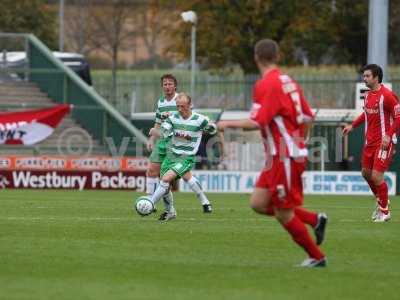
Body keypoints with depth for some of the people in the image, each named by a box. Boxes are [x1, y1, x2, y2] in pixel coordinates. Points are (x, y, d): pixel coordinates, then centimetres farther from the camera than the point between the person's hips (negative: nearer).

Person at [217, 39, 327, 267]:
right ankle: (315, 220, 11)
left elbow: (256, 122, -23)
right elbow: (308, 118, 13)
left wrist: (228, 124, -8)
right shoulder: (288, 82, 10)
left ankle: (317, 257, 9)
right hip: (279, 156, 9)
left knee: (284, 214, 0)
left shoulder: (267, 85, -16)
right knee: (258, 203, 10)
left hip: (285, 157, -9)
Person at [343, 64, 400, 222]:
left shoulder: (387, 95, -16)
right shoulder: (368, 95, 8)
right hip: (370, 141, 8)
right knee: (366, 173, 15)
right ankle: (381, 201, 37)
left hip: (384, 142, -8)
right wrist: (352, 125, 17)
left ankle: (384, 211, 6)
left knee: (376, 176, -11)